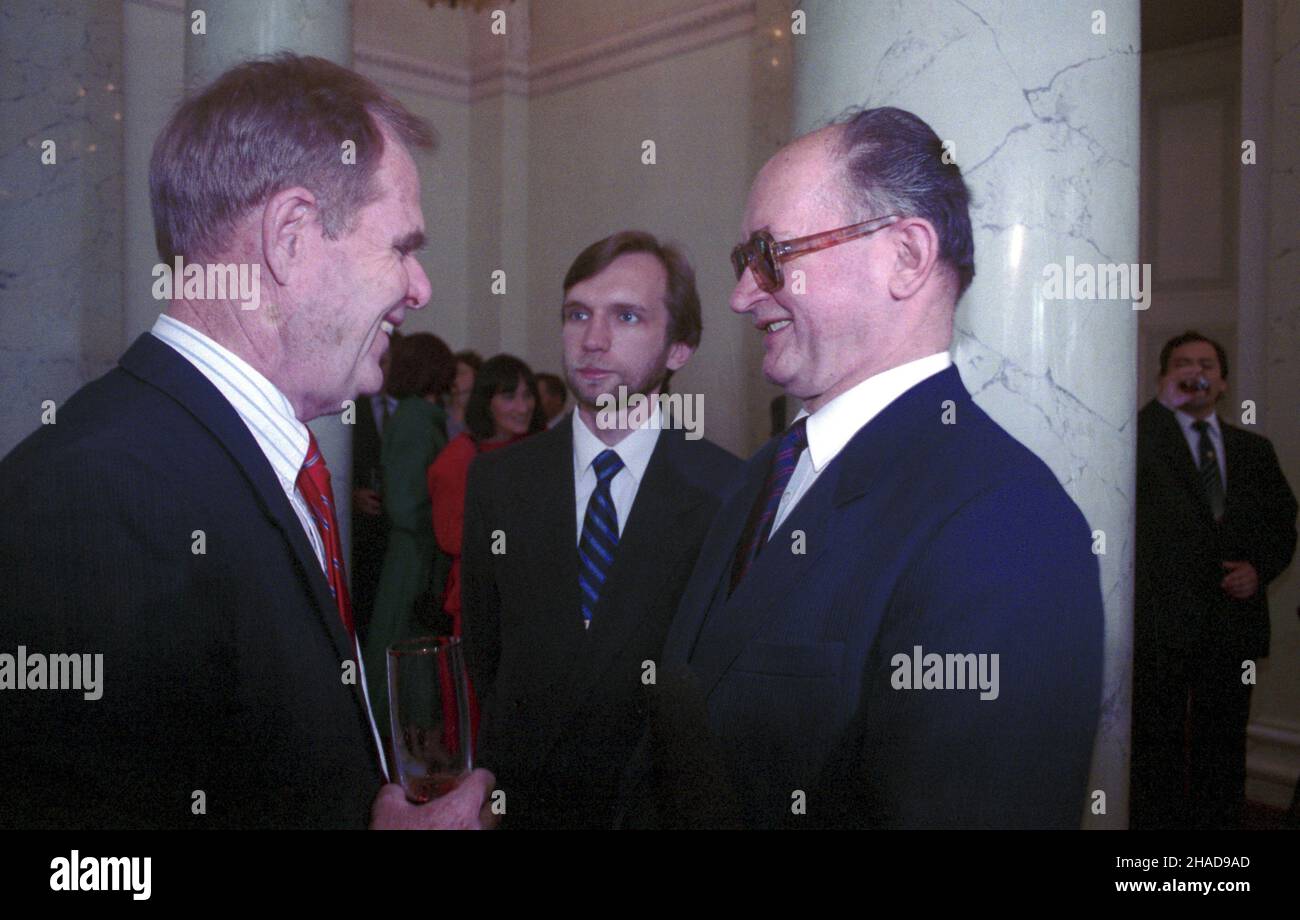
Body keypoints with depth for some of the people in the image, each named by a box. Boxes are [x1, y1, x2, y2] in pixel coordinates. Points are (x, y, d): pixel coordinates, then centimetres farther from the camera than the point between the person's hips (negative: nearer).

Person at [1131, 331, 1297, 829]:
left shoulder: (1254, 448, 12)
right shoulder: (1146, 437, -2)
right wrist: (1164, 403, -24)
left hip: (1232, 617, 4)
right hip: (1161, 619, -4)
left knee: (1222, 744, 13)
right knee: (1157, 744, 6)